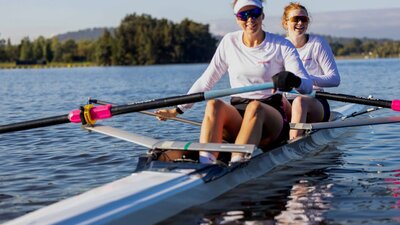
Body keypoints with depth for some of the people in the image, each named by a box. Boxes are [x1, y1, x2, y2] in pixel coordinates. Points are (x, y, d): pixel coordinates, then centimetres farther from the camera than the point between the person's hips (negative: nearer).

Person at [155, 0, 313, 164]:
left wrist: (294, 80, -34)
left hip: (270, 116, -2)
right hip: (237, 116, 2)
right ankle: (204, 166, -49)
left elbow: (307, 85, -10)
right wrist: (178, 110, 10)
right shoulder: (229, 42, 10)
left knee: (255, 107, -37)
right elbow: (206, 81, 15)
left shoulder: (281, 45, 2)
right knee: (214, 105, -30)